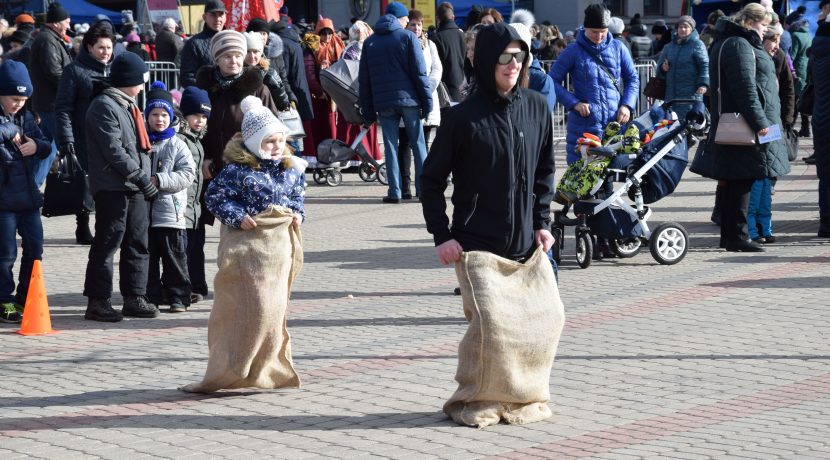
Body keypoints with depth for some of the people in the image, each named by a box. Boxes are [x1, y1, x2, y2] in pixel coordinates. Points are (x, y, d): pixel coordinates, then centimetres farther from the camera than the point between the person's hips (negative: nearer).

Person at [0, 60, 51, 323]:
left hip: (28, 195, 7)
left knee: (34, 248, 10)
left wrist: (37, 146, -5)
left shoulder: (26, 118, 13)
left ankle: (25, 299, 23)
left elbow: (46, 147, 15)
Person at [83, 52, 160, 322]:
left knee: (137, 242, 10)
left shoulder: (127, 105, 19)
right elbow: (114, 151, -18)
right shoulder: (104, 107, -11)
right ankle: (98, 302, -3)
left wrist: (145, 177, 13)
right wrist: (142, 178, -17)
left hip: (134, 187, 9)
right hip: (112, 186, -9)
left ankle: (134, 298, 17)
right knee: (108, 242, -7)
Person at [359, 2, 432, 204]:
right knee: (418, 144, 5)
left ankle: (394, 192, -1)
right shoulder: (407, 37, 0)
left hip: (383, 103, 2)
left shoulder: (370, 42, 11)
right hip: (408, 99, -2)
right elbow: (420, 72, -5)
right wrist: (427, 100, -2)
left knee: (390, 146, 5)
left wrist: (367, 109, 12)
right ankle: (423, 189, 4)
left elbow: (364, 79, 10)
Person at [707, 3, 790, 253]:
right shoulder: (738, 45, -14)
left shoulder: (727, 43, 22)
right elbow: (745, 88, -22)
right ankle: (737, 236, -8)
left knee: (730, 181, 12)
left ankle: (729, 234, 17)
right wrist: (759, 122, -23)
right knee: (742, 180, -9)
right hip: (743, 126, -11)